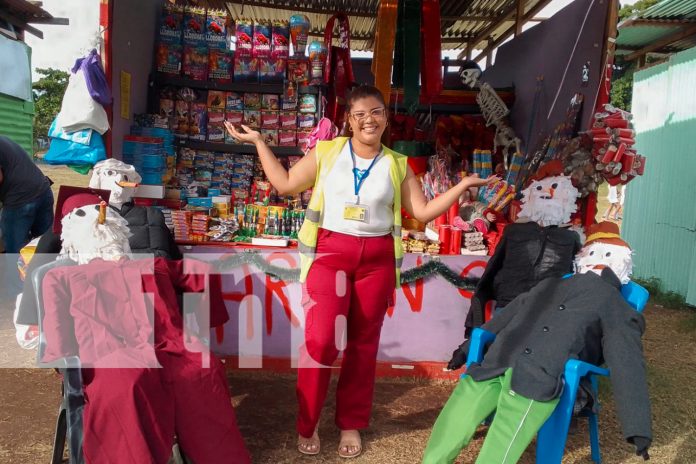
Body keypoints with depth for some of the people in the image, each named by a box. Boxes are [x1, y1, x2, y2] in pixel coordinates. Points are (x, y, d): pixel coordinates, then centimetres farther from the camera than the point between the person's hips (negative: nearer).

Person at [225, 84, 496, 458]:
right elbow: (285, 185, 4)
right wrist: (258, 142, 4)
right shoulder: (326, 152, 3)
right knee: (320, 339, -11)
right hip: (330, 252, -2)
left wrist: (463, 185, -1)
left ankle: (350, 424, 27)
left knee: (364, 343, 9)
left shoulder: (397, 165, 7)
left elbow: (423, 211, 6)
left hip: (376, 258, 2)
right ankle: (306, 425, 12)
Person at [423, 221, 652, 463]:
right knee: (445, 437, -7)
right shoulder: (549, 285, 30)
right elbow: (505, 316, 36)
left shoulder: (617, 310, 17)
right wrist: (468, 348, 43)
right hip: (492, 368, 4)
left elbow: (628, 367, 4)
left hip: (539, 385, -4)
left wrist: (638, 427, -9)